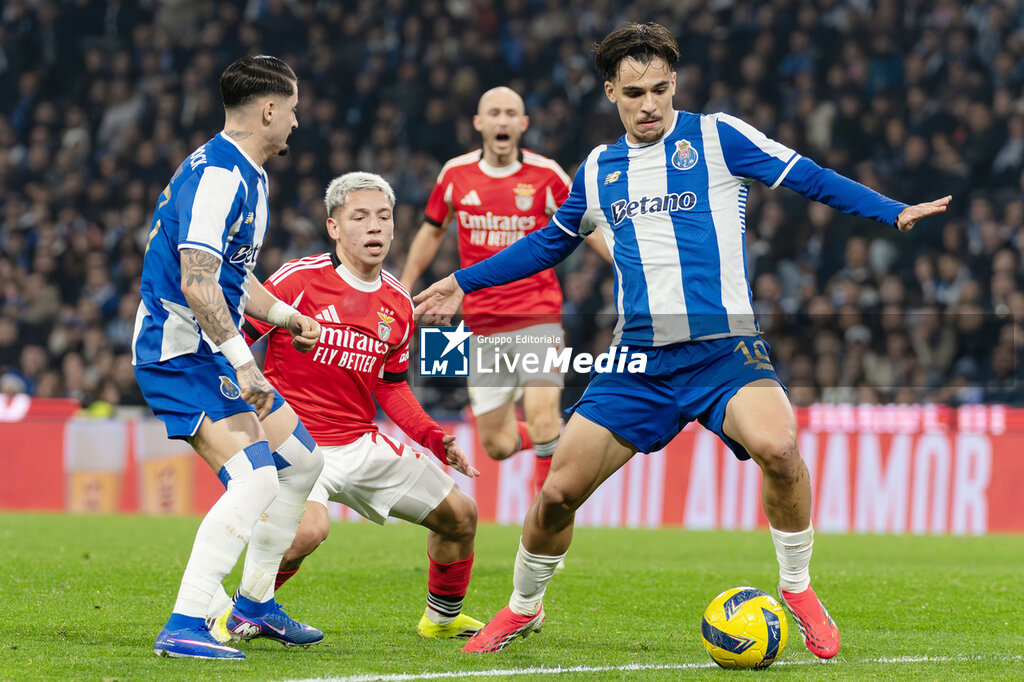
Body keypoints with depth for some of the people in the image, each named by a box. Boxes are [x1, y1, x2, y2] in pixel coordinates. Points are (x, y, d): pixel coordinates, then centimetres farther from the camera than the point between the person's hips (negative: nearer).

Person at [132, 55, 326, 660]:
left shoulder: (247, 176, 16)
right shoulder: (216, 175, -19)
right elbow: (196, 283, -27)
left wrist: (288, 317, 22)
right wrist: (242, 364, -30)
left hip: (213, 349, 11)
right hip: (183, 353, -11)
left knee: (302, 461, 17)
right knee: (255, 479, -23)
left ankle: (254, 605, 26)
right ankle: (184, 628, -24)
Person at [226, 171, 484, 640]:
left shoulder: (398, 303, 7)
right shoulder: (300, 280, -12)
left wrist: (436, 440, 5)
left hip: (364, 443, 7)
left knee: (459, 513, 10)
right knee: (310, 528, -34)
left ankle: (443, 618, 34)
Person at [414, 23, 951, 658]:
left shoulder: (717, 137, 1)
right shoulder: (598, 170, 14)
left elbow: (809, 177, -3)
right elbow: (549, 243, 30)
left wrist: (894, 212, -15)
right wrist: (464, 283, 32)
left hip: (723, 348, -4)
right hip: (638, 360, 4)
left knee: (777, 446, -32)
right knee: (558, 492, -3)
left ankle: (799, 590, -9)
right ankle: (522, 609, 24)